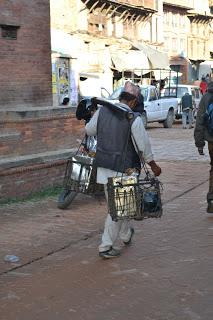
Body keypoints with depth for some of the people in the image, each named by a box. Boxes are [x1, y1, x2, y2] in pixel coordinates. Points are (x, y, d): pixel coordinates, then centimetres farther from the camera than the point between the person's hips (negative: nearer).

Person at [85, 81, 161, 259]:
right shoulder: (134, 119, -14)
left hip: (103, 167, 6)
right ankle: (106, 247, 13)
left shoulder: (102, 111, 0)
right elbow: (144, 146, -8)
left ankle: (126, 235, 42)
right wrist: (153, 166, 6)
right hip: (122, 169, -6)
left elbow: (89, 130, 13)